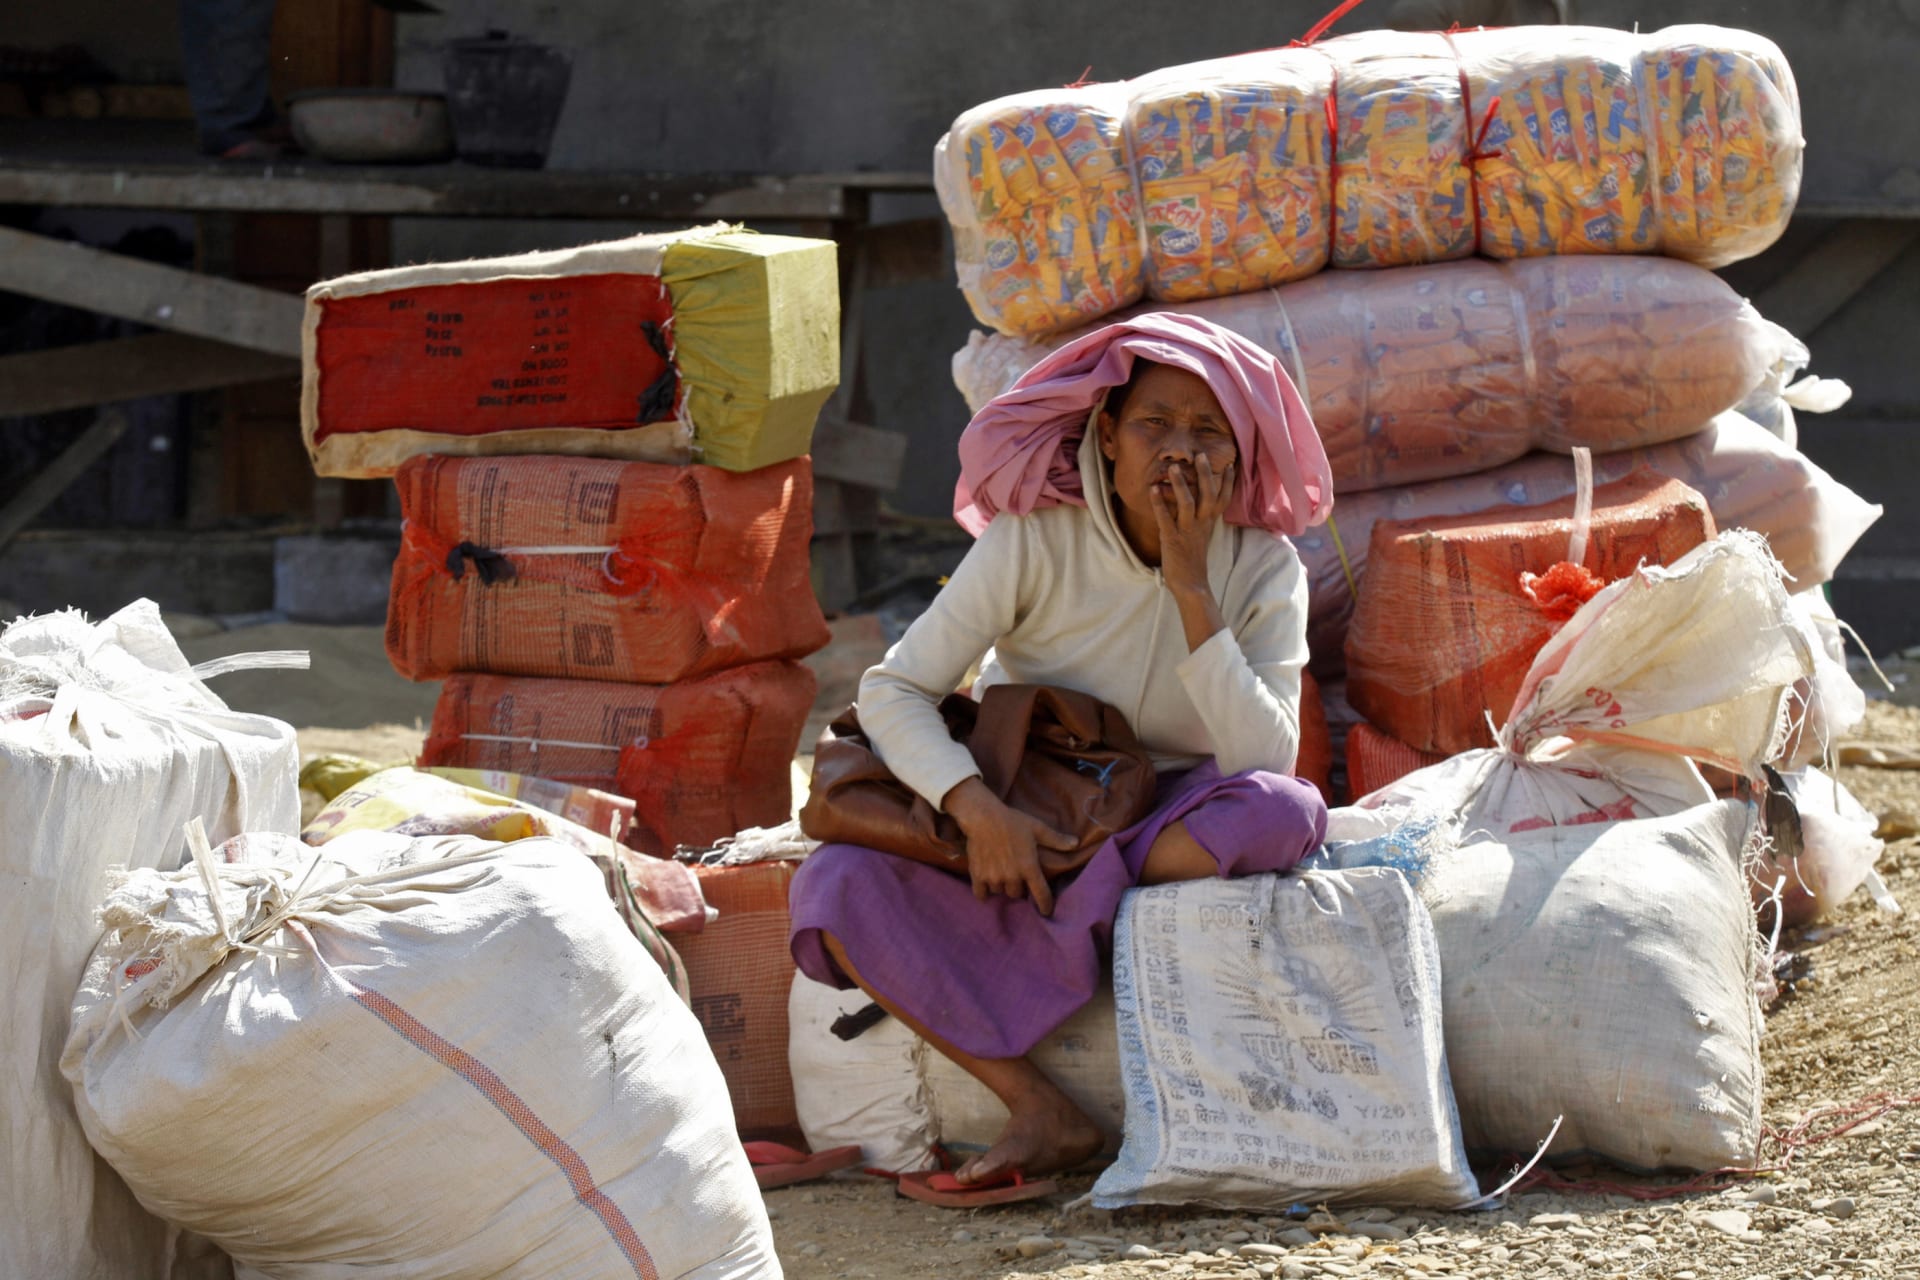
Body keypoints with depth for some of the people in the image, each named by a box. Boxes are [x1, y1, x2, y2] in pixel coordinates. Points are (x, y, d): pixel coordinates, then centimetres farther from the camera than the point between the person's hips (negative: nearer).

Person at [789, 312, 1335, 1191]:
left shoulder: (1262, 568, -9)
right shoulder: (1035, 541, -11)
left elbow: (1265, 760, -22)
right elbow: (891, 691, -14)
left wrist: (1190, 590, -26)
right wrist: (977, 810, -31)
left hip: (1177, 841, 0)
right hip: (1025, 836, 0)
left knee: (1288, 812, -34)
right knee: (832, 889, -27)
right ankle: (1043, 1115, -32)